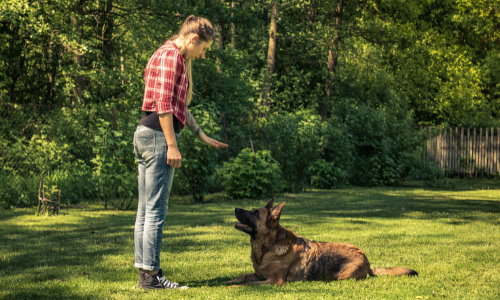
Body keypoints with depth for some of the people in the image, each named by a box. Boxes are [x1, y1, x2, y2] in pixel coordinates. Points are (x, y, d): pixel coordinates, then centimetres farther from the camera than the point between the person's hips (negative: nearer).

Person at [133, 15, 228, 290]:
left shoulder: (175, 57, 22)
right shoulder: (171, 55, -9)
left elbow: (180, 105, 28)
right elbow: (163, 103, -17)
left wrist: (202, 136, 26)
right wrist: (172, 145, -17)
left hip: (146, 136, 11)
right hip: (158, 135, -11)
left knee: (146, 210, 10)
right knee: (156, 210, -8)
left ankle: (145, 271, 14)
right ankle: (151, 275, -5)